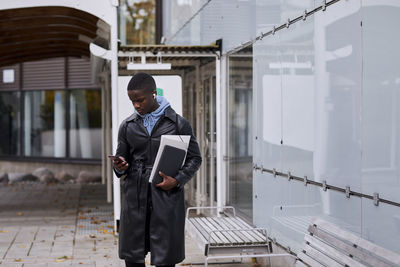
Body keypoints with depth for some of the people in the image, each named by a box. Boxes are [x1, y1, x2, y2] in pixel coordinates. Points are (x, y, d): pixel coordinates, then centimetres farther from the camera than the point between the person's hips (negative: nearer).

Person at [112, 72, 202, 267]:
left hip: (166, 197, -3)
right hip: (134, 197, 3)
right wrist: (119, 167, -10)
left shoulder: (178, 123, 1)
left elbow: (194, 158, 5)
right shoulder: (127, 126, 8)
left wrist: (177, 180, -11)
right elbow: (122, 156, 15)